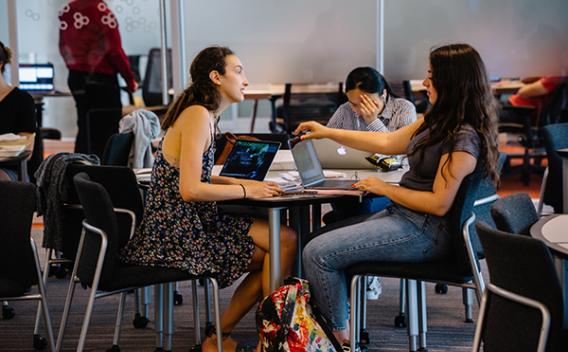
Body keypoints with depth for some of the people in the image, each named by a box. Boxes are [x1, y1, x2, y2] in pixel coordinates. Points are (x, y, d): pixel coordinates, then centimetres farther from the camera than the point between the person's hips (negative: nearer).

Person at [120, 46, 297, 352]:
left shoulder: (203, 114, 15)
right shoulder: (198, 116, -15)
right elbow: (190, 189, -23)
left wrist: (243, 183, 8)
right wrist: (246, 191, -12)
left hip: (188, 223, 10)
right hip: (179, 232, -10)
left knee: (282, 241, 7)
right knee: (284, 241, -12)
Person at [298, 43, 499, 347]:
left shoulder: (464, 138, -20)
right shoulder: (439, 121, 9)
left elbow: (439, 204, -23)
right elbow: (388, 143, 17)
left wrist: (385, 189, -11)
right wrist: (326, 132, 18)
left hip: (426, 231, -10)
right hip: (404, 216, 10)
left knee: (317, 253, -14)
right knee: (320, 239, 9)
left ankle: (340, 335, 4)